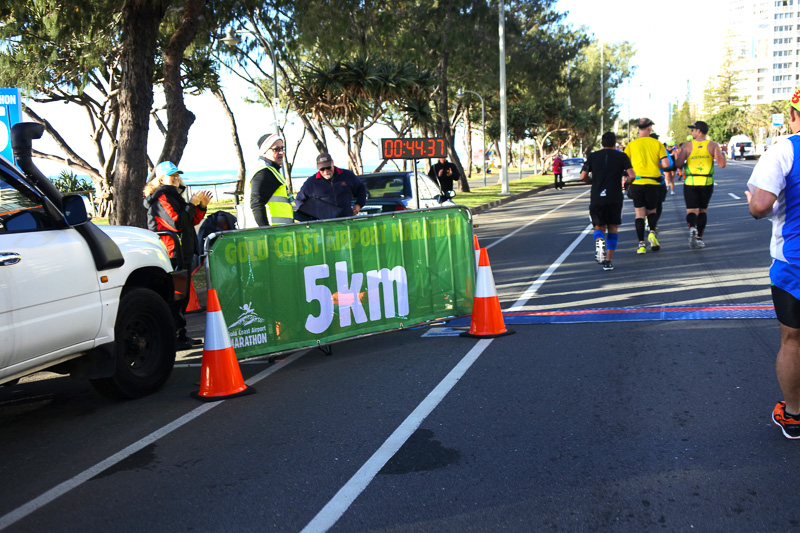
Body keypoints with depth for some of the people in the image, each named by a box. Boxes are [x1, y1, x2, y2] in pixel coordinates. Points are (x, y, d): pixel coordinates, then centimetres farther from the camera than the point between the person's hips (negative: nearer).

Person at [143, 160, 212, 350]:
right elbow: (177, 223, -23)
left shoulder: (174, 196, 20)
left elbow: (191, 221, 21)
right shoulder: (161, 198, -12)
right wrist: (192, 204, -16)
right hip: (171, 254, -10)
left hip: (182, 254, 10)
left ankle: (181, 335, 23)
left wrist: (201, 207, 7)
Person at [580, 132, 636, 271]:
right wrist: (626, 184, 13)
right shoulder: (621, 156, 3)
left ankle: (599, 241, -24)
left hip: (597, 198, 1)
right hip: (615, 197, 0)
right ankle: (608, 260, 6)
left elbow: (583, 176, 0)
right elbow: (632, 176, -8)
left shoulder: (593, 156, 6)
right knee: (613, 227, 12)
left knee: (599, 226, 12)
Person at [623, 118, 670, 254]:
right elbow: (666, 164, -4)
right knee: (652, 211, 18)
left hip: (637, 182, 0)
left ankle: (641, 244, -1)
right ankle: (652, 232, -7)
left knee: (639, 214, 5)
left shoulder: (631, 145, 2)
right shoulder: (657, 144, 2)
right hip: (653, 183, 0)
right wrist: (656, 165, 16)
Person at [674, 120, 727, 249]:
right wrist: (723, 155, 15)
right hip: (707, 183, 2)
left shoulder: (687, 145, -4)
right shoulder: (713, 145, 0)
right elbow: (722, 164, -5)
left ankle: (692, 228, -30)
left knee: (691, 210, 1)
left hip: (690, 182, -2)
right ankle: (699, 238, 15)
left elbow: (679, 163, -12)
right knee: (703, 210, 15)